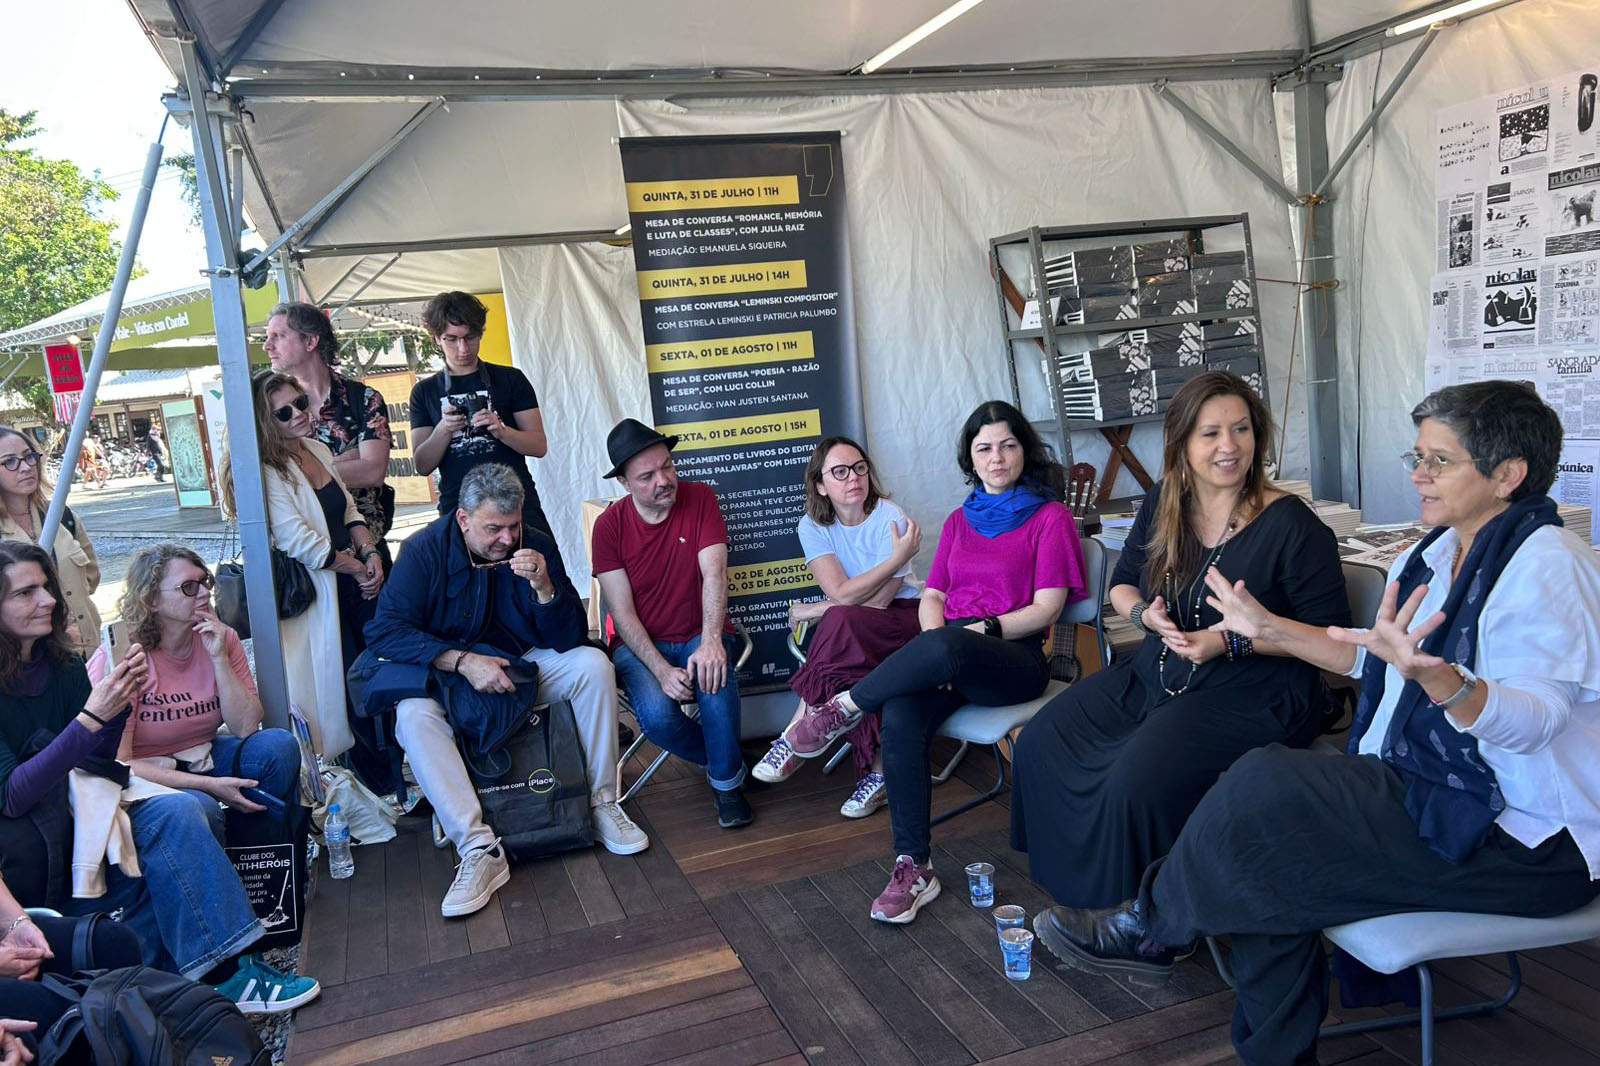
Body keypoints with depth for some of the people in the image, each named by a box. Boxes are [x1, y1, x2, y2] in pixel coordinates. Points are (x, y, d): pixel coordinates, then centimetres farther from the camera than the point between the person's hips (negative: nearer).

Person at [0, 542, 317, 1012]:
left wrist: (120, 702, -13)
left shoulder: (60, 662, 5)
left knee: (181, 810, -17)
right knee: (171, 816, -24)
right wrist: (91, 717, -29)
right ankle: (220, 974, -22)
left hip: (69, 816, 7)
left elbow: (99, 763, 6)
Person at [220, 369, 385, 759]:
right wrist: (357, 566, -10)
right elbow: (302, 545, -20)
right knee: (343, 681, 1)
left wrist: (371, 553, 0)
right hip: (312, 593, -7)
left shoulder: (317, 449, 9)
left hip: (353, 583, 8)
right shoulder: (264, 472, -16)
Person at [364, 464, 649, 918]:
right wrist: (461, 661, -32)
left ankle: (602, 803, -12)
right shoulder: (424, 551, -13)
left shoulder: (535, 545, -8)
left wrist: (544, 586, -29)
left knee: (593, 664, -22)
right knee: (412, 713, -32)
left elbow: (570, 638, -9)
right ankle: (479, 850, -34)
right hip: (448, 675, -2)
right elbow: (384, 631, -21)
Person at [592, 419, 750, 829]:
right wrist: (662, 671, -23)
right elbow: (622, 613, -10)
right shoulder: (610, 525, -7)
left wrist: (711, 641, -31)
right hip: (640, 643, 0)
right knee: (657, 716, -28)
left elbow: (714, 573, -15)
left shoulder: (700, 498, -5)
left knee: (715, 677, -33)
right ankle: (727, 762, 5)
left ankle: (727, 782, -8)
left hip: (699, 636, 0)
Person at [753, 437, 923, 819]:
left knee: (843, 623, -35)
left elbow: (877, 602, -17)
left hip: (903, 619, -3)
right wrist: (897, 559, -21)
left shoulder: (889, 518, -12)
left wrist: (815, 612, -10)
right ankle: (878, 772, -22)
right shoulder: (813, 525, -2)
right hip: (849, 635, 3)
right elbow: (841, 593, -15)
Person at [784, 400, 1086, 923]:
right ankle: (913, 869, -23)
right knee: (900, 720, -29)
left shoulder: (1050, 518, 5)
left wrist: (980, 630, -16)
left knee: (944, 648, -40)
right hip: (947, 654, 5)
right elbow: (931, 596, 16)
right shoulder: (959, 521, 22)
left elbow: (1046, 607, -4)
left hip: (1014, 658, -4)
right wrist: (935, 635, -6)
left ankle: (844, 708, -14)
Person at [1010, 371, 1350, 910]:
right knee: (1041, 744, -7)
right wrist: (1145, 614, -5)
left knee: (1138, 782, -29)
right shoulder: (1161, 507, 4)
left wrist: (1232, 642, -19)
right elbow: (1122, 585, 19)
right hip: (1156, 673, 7)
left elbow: (1331, 633, -10)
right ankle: (1075, 890, 12)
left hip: (1253, 693, -7)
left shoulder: (1291, 524, -13)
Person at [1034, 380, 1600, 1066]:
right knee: (1274, 849, -12)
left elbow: (1533, 719, -29)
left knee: (1267, 787, -20)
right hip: (1438, 791, 9)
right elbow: (1373, 655, 21)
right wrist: (1271, 629, 14)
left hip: (1527, 840, -9)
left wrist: (1429, 671, -47)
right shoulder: (1436, 555, 11)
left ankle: (1149, 926, 3)